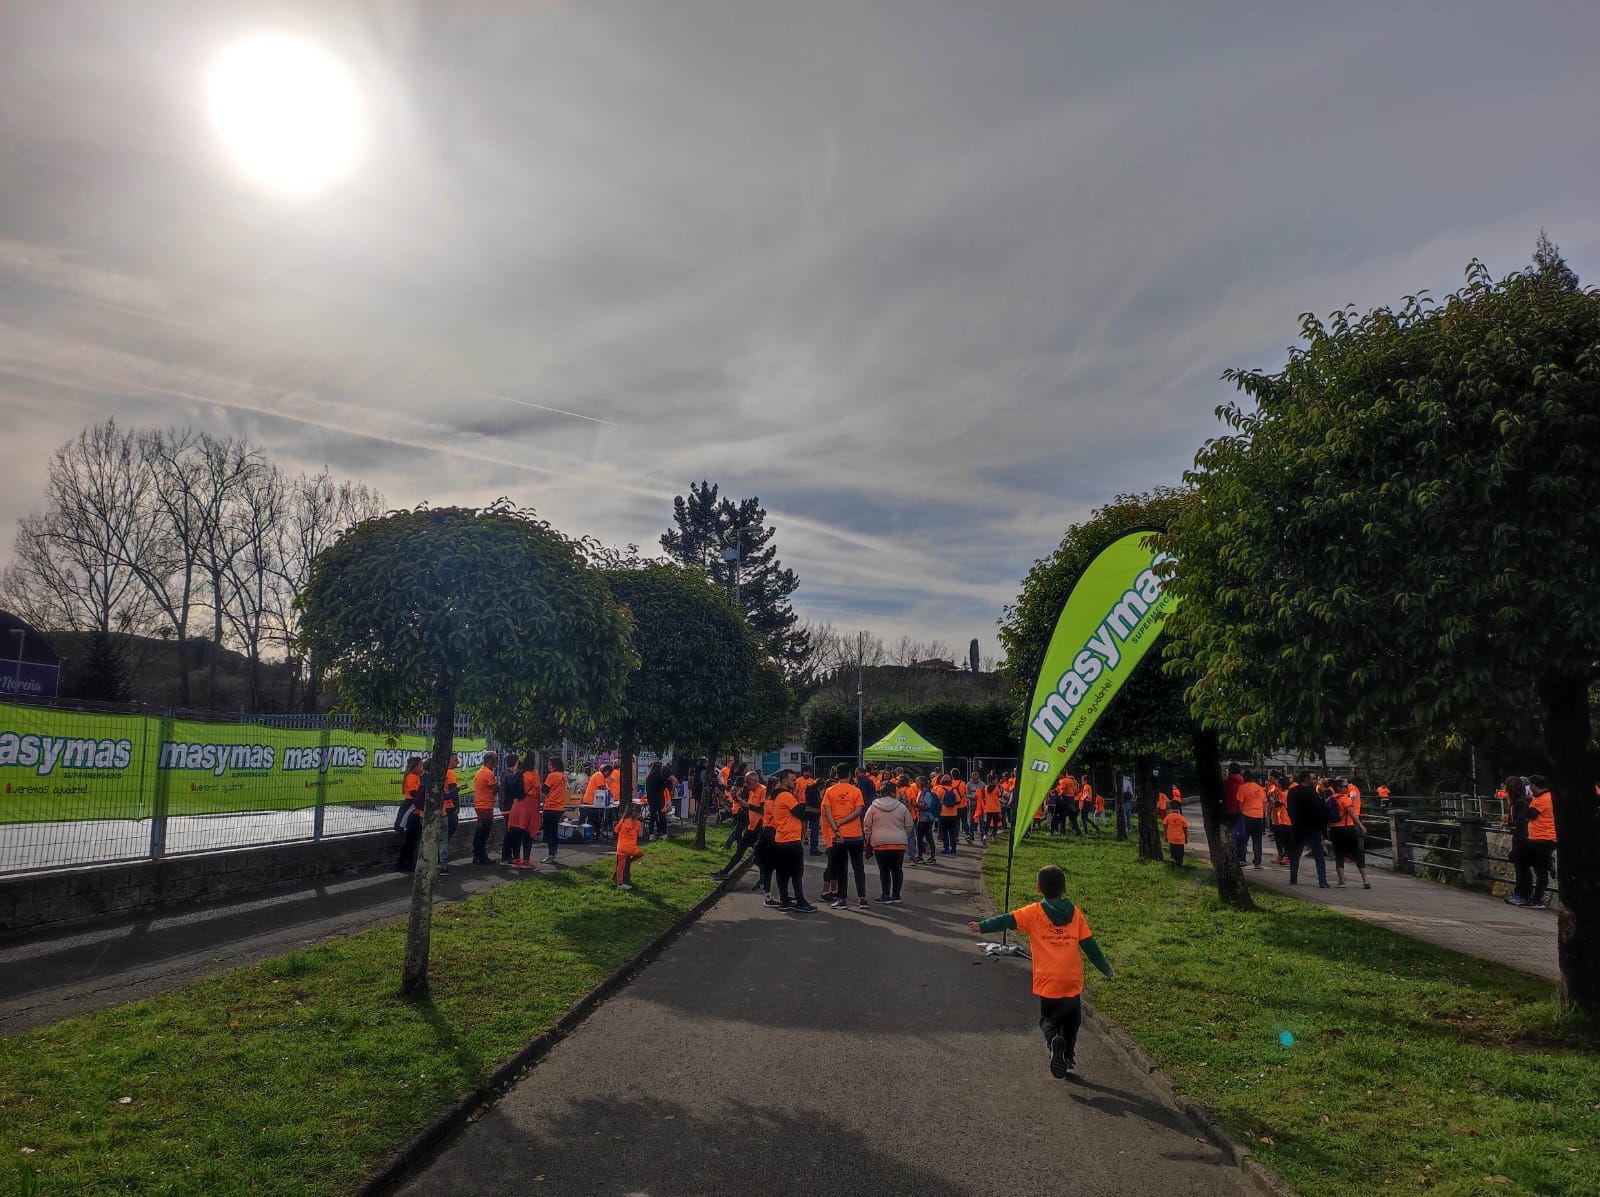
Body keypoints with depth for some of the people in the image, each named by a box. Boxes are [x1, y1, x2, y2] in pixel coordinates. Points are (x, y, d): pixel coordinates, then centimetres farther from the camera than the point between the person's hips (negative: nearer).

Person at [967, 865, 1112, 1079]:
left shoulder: (1034, 913, -3)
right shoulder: (1075, 914, 5)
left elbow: (1008, 920, -15)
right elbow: (1089, 944, 6)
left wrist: (982, 927, -17)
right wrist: (1105, 968, 17)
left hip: (1047, 982, -2)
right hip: (1073, 981, 2)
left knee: (1048, 1019, 12)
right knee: (1072, 1019, 23)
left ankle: (1053, 1038, -19)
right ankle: (1069, 1059, 15)